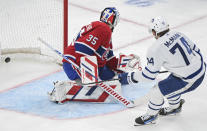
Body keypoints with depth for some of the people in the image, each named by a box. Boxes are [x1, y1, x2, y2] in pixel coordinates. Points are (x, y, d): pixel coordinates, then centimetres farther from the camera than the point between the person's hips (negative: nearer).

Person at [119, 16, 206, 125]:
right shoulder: (177, 34, 2)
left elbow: (150, 75, -14)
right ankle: (175, 107, 54)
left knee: (157, 91, 2)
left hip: (189, 80, -9)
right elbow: (195, 49, 13)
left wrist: (129, 77, -1)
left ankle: (151, 116, 23)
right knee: (169, 84, 30)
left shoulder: (156, 49, -19)